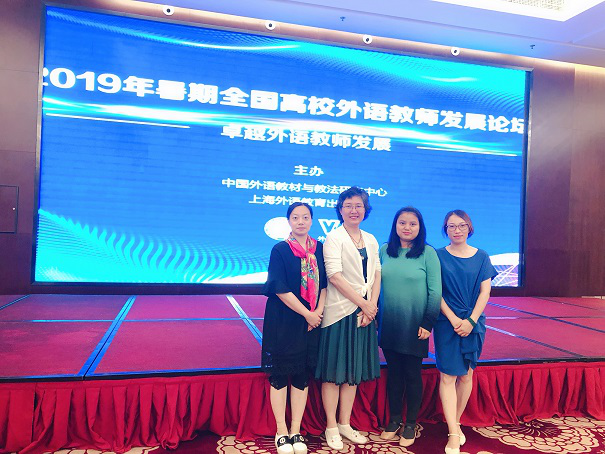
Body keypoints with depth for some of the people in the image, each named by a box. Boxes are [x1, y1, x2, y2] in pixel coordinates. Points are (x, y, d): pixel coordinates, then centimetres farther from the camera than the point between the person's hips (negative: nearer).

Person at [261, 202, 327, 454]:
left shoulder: (319, 248, 6)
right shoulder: (280, 250, -7)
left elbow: (324, 283, 6)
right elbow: (280, 288, -13)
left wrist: (318, 312, -8)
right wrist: (307, 313, -13)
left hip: (312, 321, 4)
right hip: (283, 321, -3)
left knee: (302, 375, 10)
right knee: (279, 375, 4)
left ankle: (296, 431, 22)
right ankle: (281, 432, 18)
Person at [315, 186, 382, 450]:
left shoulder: (371, 240, 12)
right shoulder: (334, 238, -6)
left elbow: (376, 274, 8)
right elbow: (334, 275, -14)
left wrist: (372, 305, -7)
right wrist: (363, 303, -13)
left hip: (364, 311, 6)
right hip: (340, 311, -6)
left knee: (354, 369, 12)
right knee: (333, 371, 2)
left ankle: (345, 424, 25)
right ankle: (331, 428, 14)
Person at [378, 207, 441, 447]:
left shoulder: (428, 253, -7)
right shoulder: (384, 251, 3)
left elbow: (435, 292, -7)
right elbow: (376, 284, 9)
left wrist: (428, 323, -10)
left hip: (414, 326, -3)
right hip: (388, 325, 3)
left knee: (412, 374, 9)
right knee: (393, 372, 13)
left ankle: (410, 424, 25)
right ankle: (394, 420, 29)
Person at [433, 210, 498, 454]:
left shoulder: (481, 257, 5)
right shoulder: (438, 256, -1)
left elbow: (485, 292, 0)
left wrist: (471, 321, -10)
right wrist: (454, 319, -13)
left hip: (473, 323, 3)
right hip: (446, 323, -2)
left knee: (466, 375, 9)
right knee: (448, 376, -5)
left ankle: (455, 423, 24)